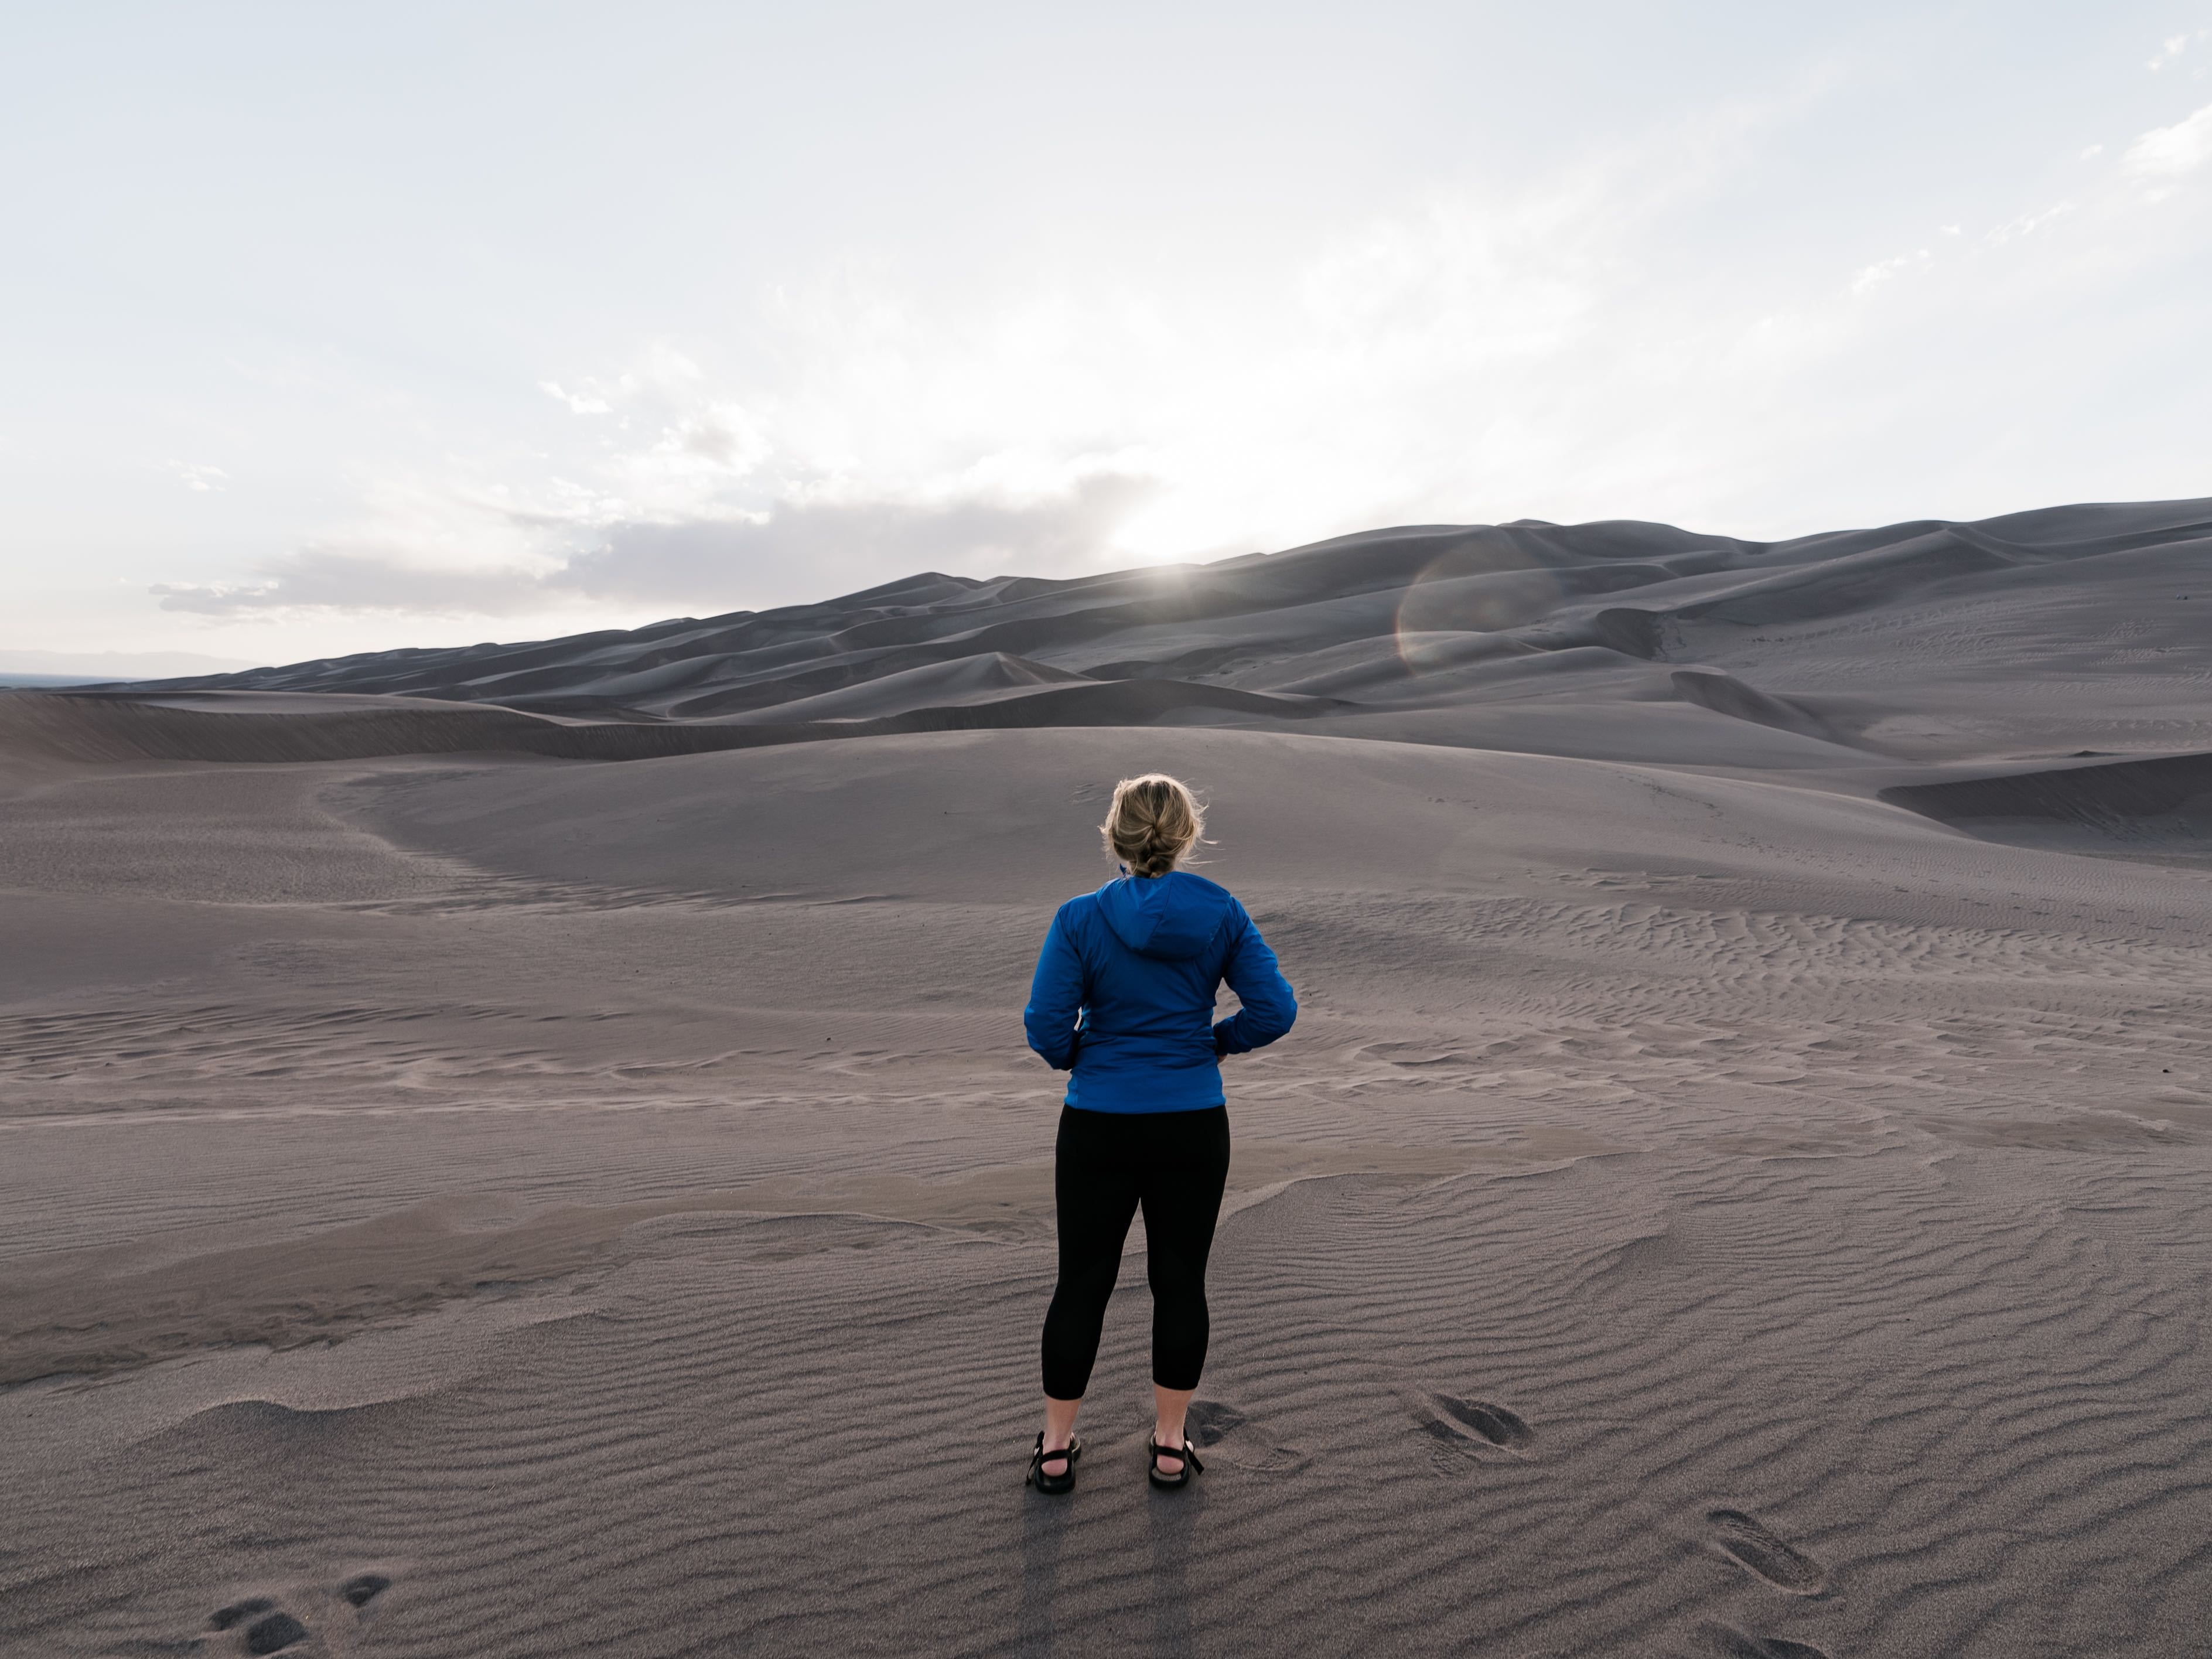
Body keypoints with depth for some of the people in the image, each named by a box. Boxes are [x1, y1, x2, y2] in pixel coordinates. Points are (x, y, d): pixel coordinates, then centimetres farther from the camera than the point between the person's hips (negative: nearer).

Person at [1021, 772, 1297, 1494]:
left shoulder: (1081, 918, -12)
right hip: (1194, 1127, 1)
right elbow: (1275, 1009, -7)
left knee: (1082, 1281, 13)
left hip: (1100, 1128, -1)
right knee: (1180, 1280, 16)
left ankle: (1056, 1448, 29)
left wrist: (1077, 1055, 7)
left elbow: (1046, 1026, -14)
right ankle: (1170, 1446, 30)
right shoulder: (1222, 913, -6)